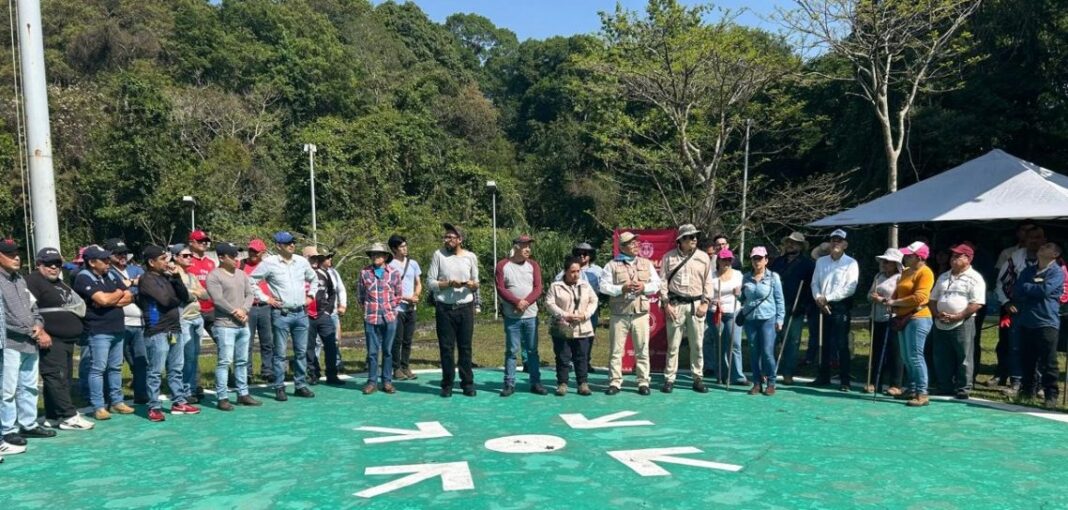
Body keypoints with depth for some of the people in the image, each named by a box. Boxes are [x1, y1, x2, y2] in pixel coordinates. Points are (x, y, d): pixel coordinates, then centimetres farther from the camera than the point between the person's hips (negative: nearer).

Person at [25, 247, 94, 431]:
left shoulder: (61, 284, 23)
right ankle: (69, 416, -12)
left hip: (67, 339, 9)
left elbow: (80, 306, 29)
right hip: (51, 340, -9)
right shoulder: (33, 281, -5)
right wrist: (41, 332, -21)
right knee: (57, 377, -10)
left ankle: (53, 417, 16)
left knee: (64, 378, 10)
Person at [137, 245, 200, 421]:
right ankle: (154, 407, 4)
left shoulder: (166, 277, 16)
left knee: (176, 369, 12)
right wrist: (177, 300, 2)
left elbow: (185, 297, 9)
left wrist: (176, 277, -1)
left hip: (174, 330, 8)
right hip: (157, 332, -8)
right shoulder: (147, 280, -8)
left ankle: (179, 402, 20)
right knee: (156, 372, -2)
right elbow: (165, 300, -20)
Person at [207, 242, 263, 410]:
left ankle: (243, 394, 20)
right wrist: (234, 312, -13)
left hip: (243, 325, 7)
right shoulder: (214, 276, -8)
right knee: (225, 361, -7)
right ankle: (222, 398, -1)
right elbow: (218, 300, -16)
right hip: (225, 326, -7)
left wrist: (244, 310, -8)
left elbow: (250, 294, 8)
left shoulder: (242, 274, 14)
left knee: (242, 361, 12)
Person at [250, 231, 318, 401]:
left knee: (301, 352, 9)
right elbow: (251, 281, -5)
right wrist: (265, 298, -6)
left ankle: (300, 385, 18)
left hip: (301, 313, 4)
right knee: (280, 353, 1)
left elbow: (314, 279, 24)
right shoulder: (269, 263, -6)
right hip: (281, 314, -4)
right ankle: (279, 388, 9)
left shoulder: (302, 261, 7)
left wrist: (310, 295, 13)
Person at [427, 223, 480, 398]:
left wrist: (473, 285, -12)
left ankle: (468, 384, 13)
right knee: (446, 347, 4)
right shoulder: (438, 255, -1)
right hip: (444, 308, -1)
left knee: (465, 347, 5)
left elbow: (476, 283, 11)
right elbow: (430, 282, -4)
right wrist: (449, 283, -18)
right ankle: (447, 385, 14)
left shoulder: (470, 257, 4)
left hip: (465, 307, 1)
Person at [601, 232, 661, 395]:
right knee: (616, 350, 2)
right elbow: (604, 286, -3)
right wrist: (622, 289, -14)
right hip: (619, 314, -2)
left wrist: (644, 287, -8)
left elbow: (657, 284, 11)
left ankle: (643, 382, 12)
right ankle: (615, 382, 10)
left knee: (642, 350, 4)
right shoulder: (612, 265, 2)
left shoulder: (646, 263, 12)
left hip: (641, 313, 2)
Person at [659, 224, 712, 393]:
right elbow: (662, 281, 0)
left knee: (697, 344, 5)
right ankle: (669, 378, 10)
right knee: (673, 344, 2)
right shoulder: (669, 257, 0)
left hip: (696, 304, 2)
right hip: (675, 304, -2)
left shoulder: (703, 257, 5)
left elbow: (708, 282, 6)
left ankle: (697, 378, 14)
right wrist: (666, 303, -6)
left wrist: (705, 303, -2)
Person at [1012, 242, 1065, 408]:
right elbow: (1016, 291, 4)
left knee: (1048, 362, -4)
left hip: (1046, 323, -5)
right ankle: (1027, 390, 22)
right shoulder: (1028, 271, 14)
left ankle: (1051, 394, 3)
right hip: (1026, 322, 5)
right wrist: (1035, 289, -9)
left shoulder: (1057, 272, -1)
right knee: (1026, 360, 11)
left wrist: (1026, 287, -2)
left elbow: (1045, 290, -16)